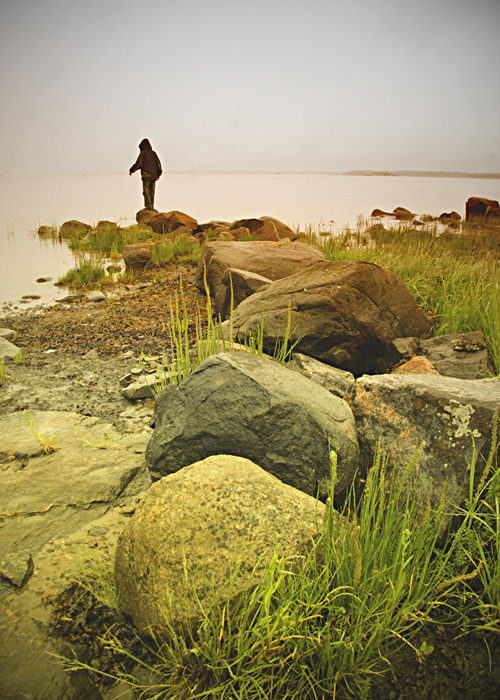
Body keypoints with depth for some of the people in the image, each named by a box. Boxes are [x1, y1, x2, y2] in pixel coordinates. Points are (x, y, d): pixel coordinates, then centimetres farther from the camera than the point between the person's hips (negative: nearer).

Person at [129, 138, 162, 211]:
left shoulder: (143, 153, -6)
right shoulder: (153, 153, 10)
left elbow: (138, 164, -6)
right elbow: (158, 163, 11)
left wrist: (131, 170, 7)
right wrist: (158, 173, 20)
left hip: (146, 176, -6)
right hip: (153, 176, 6)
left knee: (146, 191, -3)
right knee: (151, 191, 10)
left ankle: (148, 206, -9)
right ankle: (152, 207, 11)